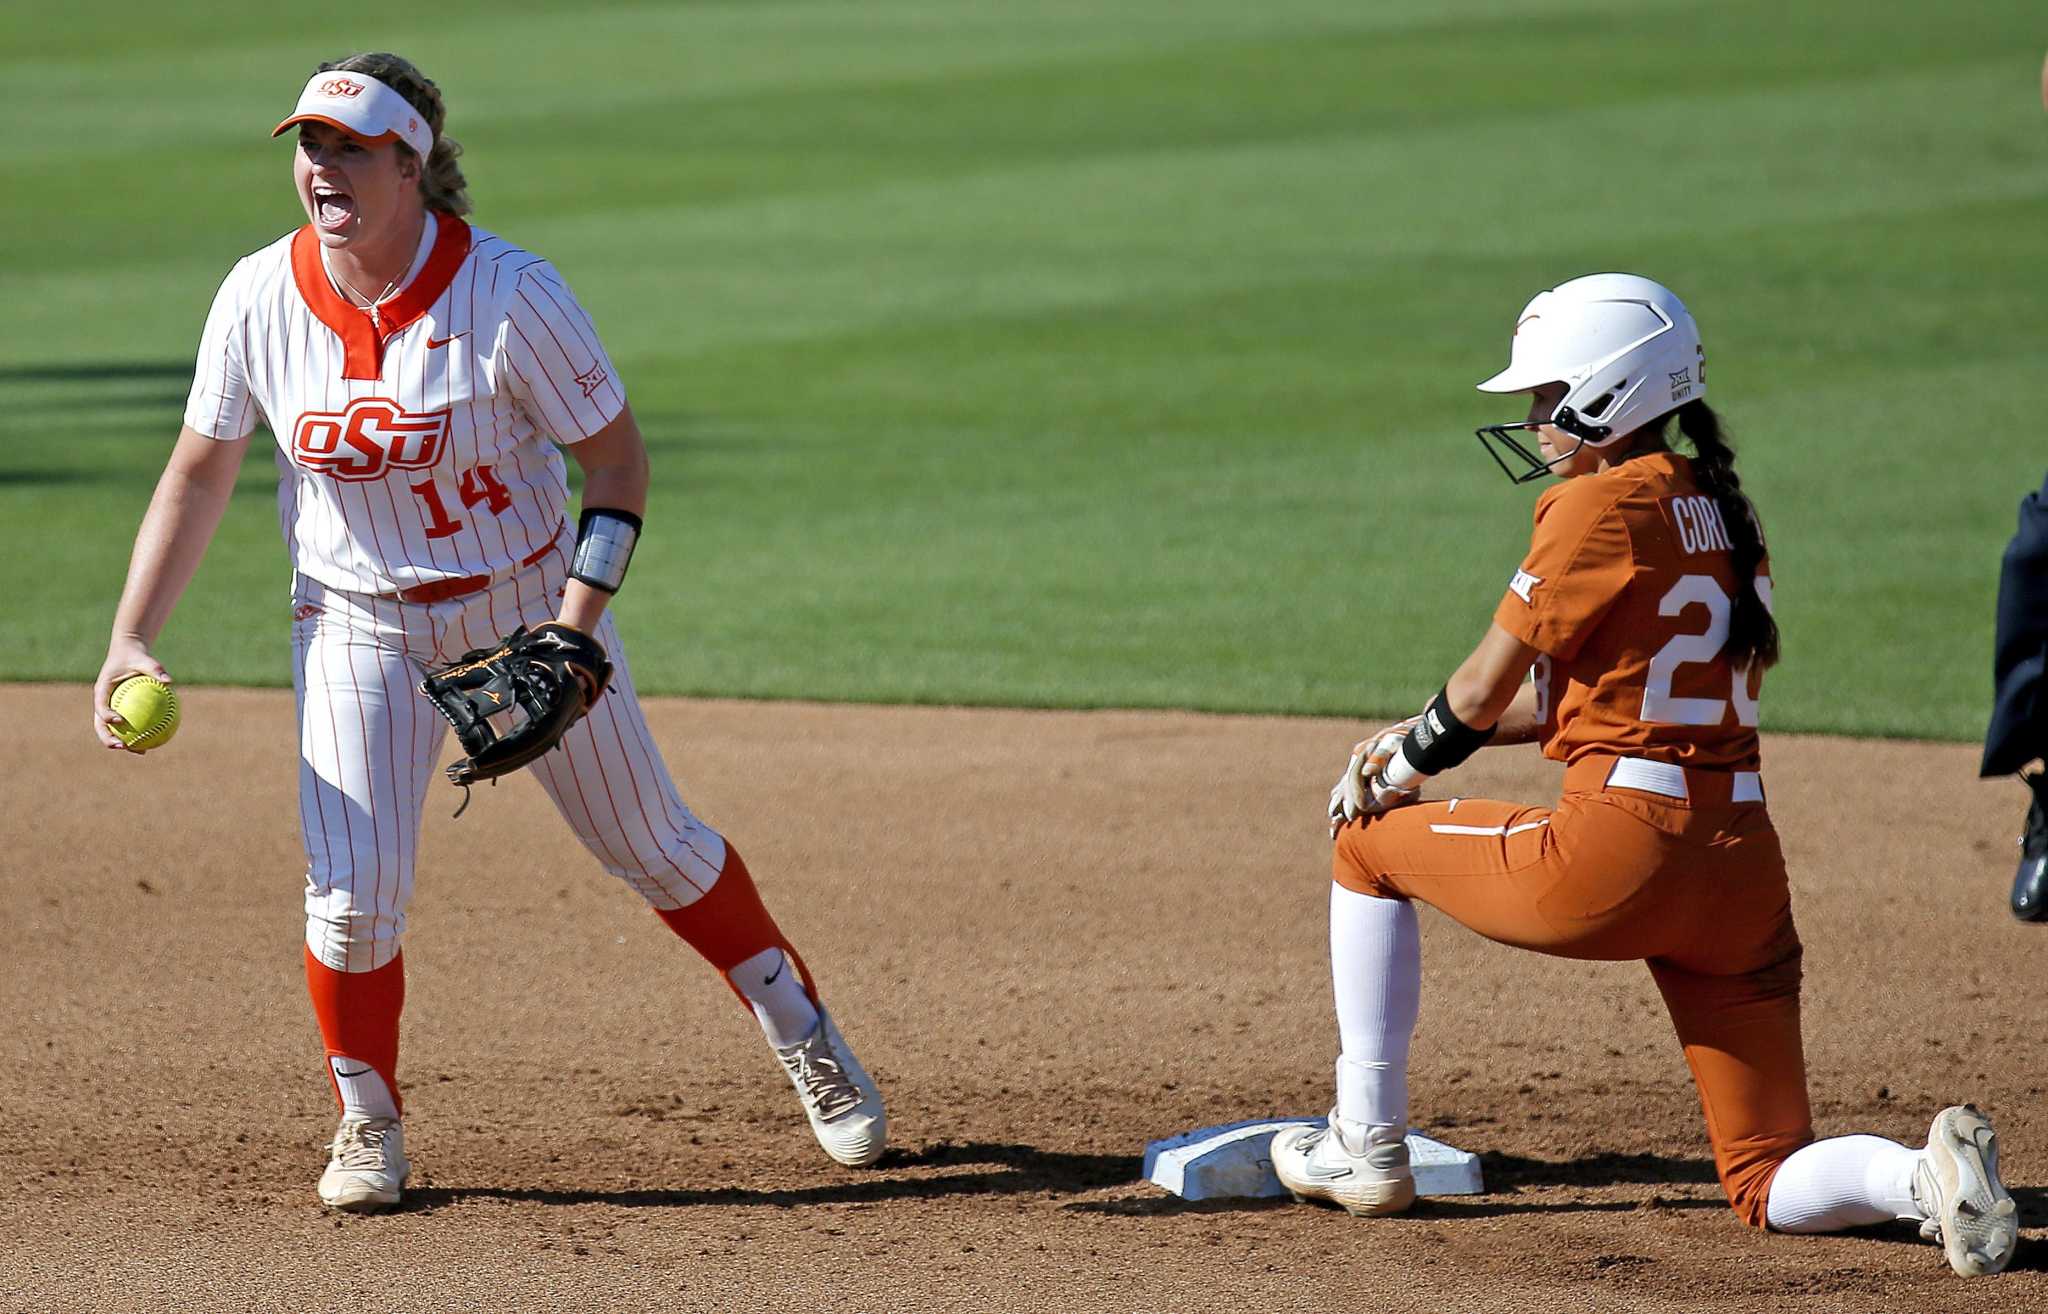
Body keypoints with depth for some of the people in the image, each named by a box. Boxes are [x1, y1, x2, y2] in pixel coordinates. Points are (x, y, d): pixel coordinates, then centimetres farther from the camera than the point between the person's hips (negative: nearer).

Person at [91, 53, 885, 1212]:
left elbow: (618, 459, -12)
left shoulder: (507, 293, -21)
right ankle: (369, 1127, 13)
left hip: (529, 597, -2)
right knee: (354, 892, -10)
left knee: (652, 845, 7)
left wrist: (581, 616, -24)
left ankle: (803, 1032, 29)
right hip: (361, 626, 2)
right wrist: (132, 638, -9)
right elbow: (200, 474, -1)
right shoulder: (261, 299, -12)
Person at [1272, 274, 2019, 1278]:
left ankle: (1367, 1148, 22)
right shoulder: (1719, 513, 18)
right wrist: (1427, 736, 26)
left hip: (1617, 853, -7)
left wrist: (1407, 761, 17)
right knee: (1771, 1185, 12)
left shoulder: (1601, 503, -7)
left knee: (1368, 842, 20)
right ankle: (1927, 1174, -20)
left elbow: (1481, 691, -3)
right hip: (1743, 873, 7)